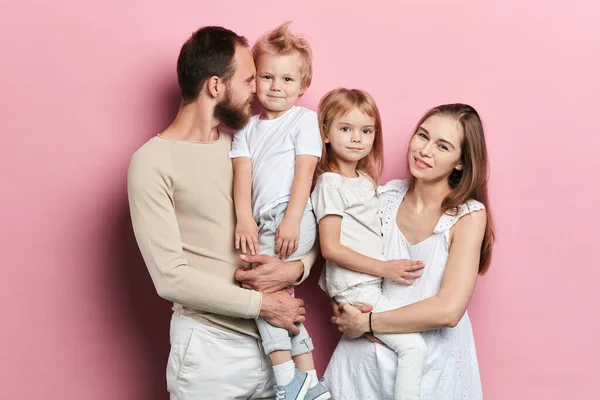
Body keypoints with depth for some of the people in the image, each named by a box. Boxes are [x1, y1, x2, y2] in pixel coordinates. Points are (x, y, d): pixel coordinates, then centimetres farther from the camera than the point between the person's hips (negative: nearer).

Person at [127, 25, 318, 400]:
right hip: (211, 347, -5)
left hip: (277, 340, 5)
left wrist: (295, 269, -12)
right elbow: (171, 277, -16)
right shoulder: (153, 162, -9)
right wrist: (263, 304, -13)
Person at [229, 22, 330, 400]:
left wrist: (291, 221, -17)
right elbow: (243, 172, 4)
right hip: (264, 223, 7)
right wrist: (245, 220, -11)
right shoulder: (247, 127, 18)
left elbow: (304, 171, -6)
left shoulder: (304, 118, 4)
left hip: (292, 219, -7)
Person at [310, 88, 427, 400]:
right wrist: (384, 268, -16)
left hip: (374, 281, 8)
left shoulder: (366, 180, 15)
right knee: (414, 347, -14)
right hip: (355, 287, -8)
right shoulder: (331, 183, -10)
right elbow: (331, 248, -17)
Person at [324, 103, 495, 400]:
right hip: (366, 356, 3)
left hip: (433, 366, -3)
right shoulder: (385, 197, -3)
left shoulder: (468, 216, -13)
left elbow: (448, 310, -22)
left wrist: (364, 323, -17)